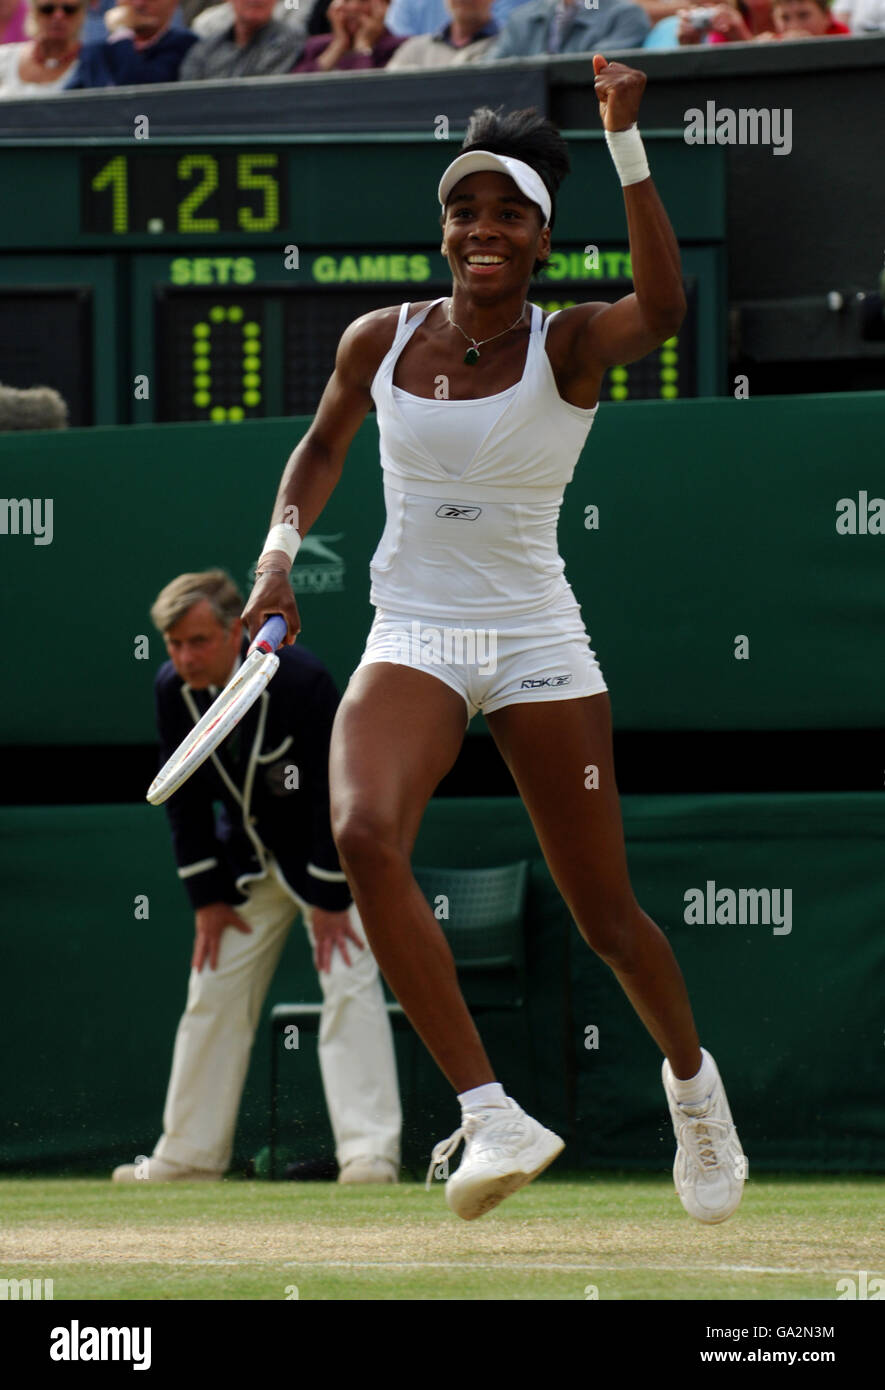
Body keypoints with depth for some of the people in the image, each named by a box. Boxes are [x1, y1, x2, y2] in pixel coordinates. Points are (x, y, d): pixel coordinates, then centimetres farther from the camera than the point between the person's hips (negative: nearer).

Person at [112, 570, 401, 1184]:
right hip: (248, 853, 6)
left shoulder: (301, 679, -29)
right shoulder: (174, 690, -13)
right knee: (214, 994, 6)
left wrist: (329, 899, -22)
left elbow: (336, 793, -24)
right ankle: (189, 1154, 15)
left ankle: (369, 1153, -22)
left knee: (350, 987, -17)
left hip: (328, 850, -5)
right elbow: (186, 798, -1)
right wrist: (207, 897, -4)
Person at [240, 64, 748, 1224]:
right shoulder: (380, 342, 1)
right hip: (412, 641, 2)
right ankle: (491, 1118, -29)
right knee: (365, 836, -29)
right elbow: (323, 448, 21)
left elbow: (662, 310, -33)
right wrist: (282, 549, 4)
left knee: (608, 918, 5)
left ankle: (694, 1085, 38)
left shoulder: (568, 345, -10)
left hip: (536, 643, -2)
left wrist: (627, 140, -40)